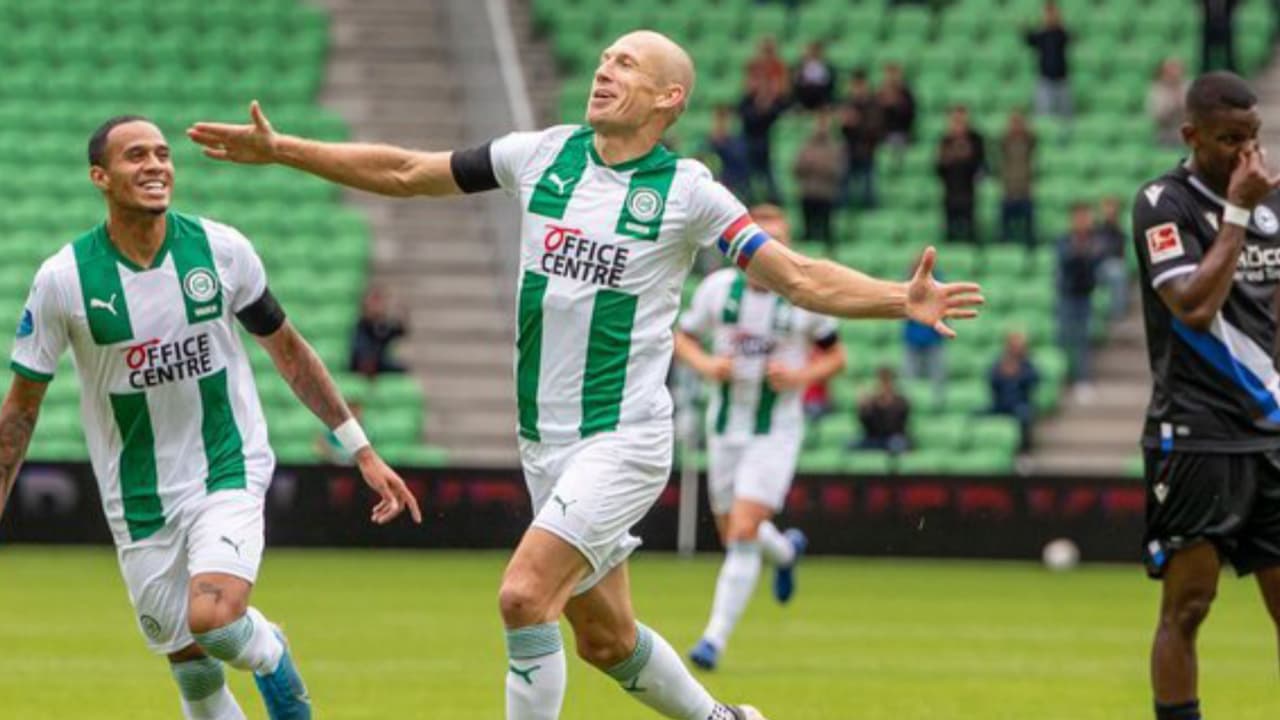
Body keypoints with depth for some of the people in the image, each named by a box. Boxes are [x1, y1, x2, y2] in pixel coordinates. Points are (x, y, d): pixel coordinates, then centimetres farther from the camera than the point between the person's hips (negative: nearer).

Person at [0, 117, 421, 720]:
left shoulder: (221, 248, -7)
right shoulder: (63, 280, -9)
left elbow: (287, 351, 6)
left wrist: (362, 452, 7)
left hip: (229, 469, -1)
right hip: (140, 504, 1)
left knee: (213, 618, -26)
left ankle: (272, 659, 9)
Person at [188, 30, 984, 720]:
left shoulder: (687, 191, -8)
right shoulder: (544, 154, 5)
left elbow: (798, 276, -8)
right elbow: (404, 172, 11)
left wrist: (901, 299, -24)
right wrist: (279, 149, 8)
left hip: (623, 438, -6)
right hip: (546, 440, 6)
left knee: (525, 594, -21)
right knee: (605, 637, 13)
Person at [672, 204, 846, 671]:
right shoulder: (717, 287, -3)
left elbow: (835, 356, 4)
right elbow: (682, 337, 10)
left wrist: (801, 376, -15)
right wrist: (705, 364, -11)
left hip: (776, 429, -4)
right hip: (725, 426, 4)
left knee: (743, 532, -16)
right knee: (732, 534, 14)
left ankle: (716, 637, -13)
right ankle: (786, 551, 49)